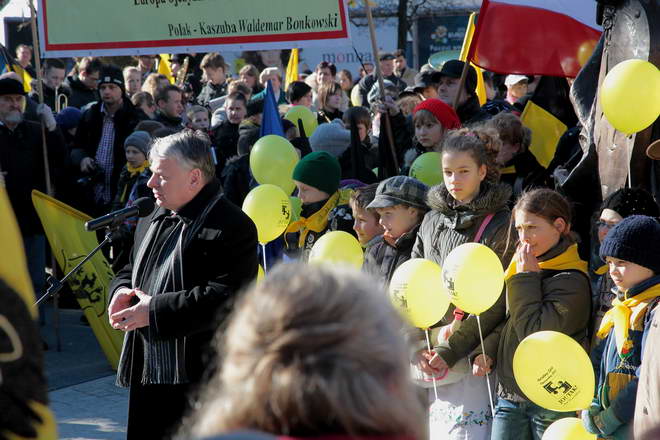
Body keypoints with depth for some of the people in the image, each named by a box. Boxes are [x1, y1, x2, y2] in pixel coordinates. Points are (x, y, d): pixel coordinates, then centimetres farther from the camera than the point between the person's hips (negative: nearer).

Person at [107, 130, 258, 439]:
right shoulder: (153, 220, 14)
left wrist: (155, 311, -20)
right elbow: (130, 270, 27)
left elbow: (224, 300, -23)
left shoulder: (232, 227, -14)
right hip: (148, 375, 9)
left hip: (199, 382, -9)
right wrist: (121, 291, 2)